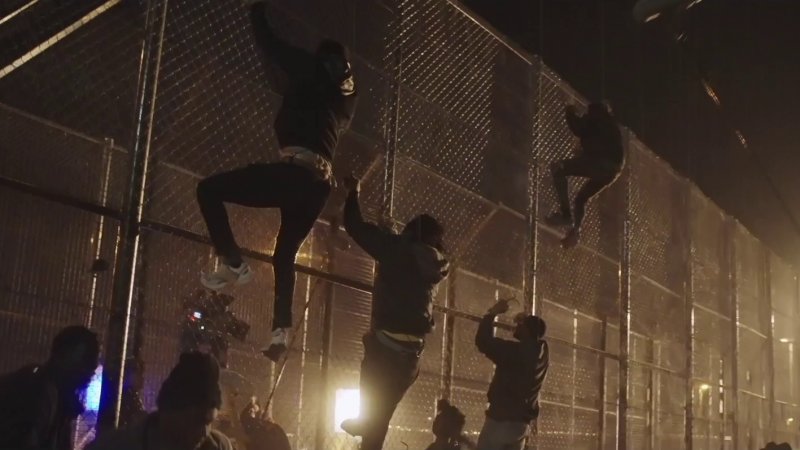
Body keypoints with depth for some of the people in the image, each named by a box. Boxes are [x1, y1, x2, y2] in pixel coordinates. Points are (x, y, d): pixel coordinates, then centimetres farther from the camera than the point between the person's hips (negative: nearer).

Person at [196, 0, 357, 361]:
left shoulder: (313, 72, 7)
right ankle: (281, 330, 5)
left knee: (209, 189, 4)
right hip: (319, 182, 7)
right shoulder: (347, 95, 22)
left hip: (294, 170, -7)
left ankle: (233, 263, -6)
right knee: (285, 255, 16)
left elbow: (268, 43, 13)